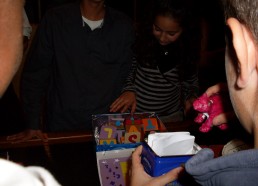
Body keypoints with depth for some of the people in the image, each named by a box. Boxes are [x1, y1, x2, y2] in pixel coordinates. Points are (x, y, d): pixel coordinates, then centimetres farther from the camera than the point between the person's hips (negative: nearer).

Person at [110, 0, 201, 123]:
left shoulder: (188, 50, -12)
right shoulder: (143, 39, -16)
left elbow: (191, 82, 4)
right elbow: (128, 70, -3)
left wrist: (191, 97, -14)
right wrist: (129, 89, -20)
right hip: (134, 113, 0)